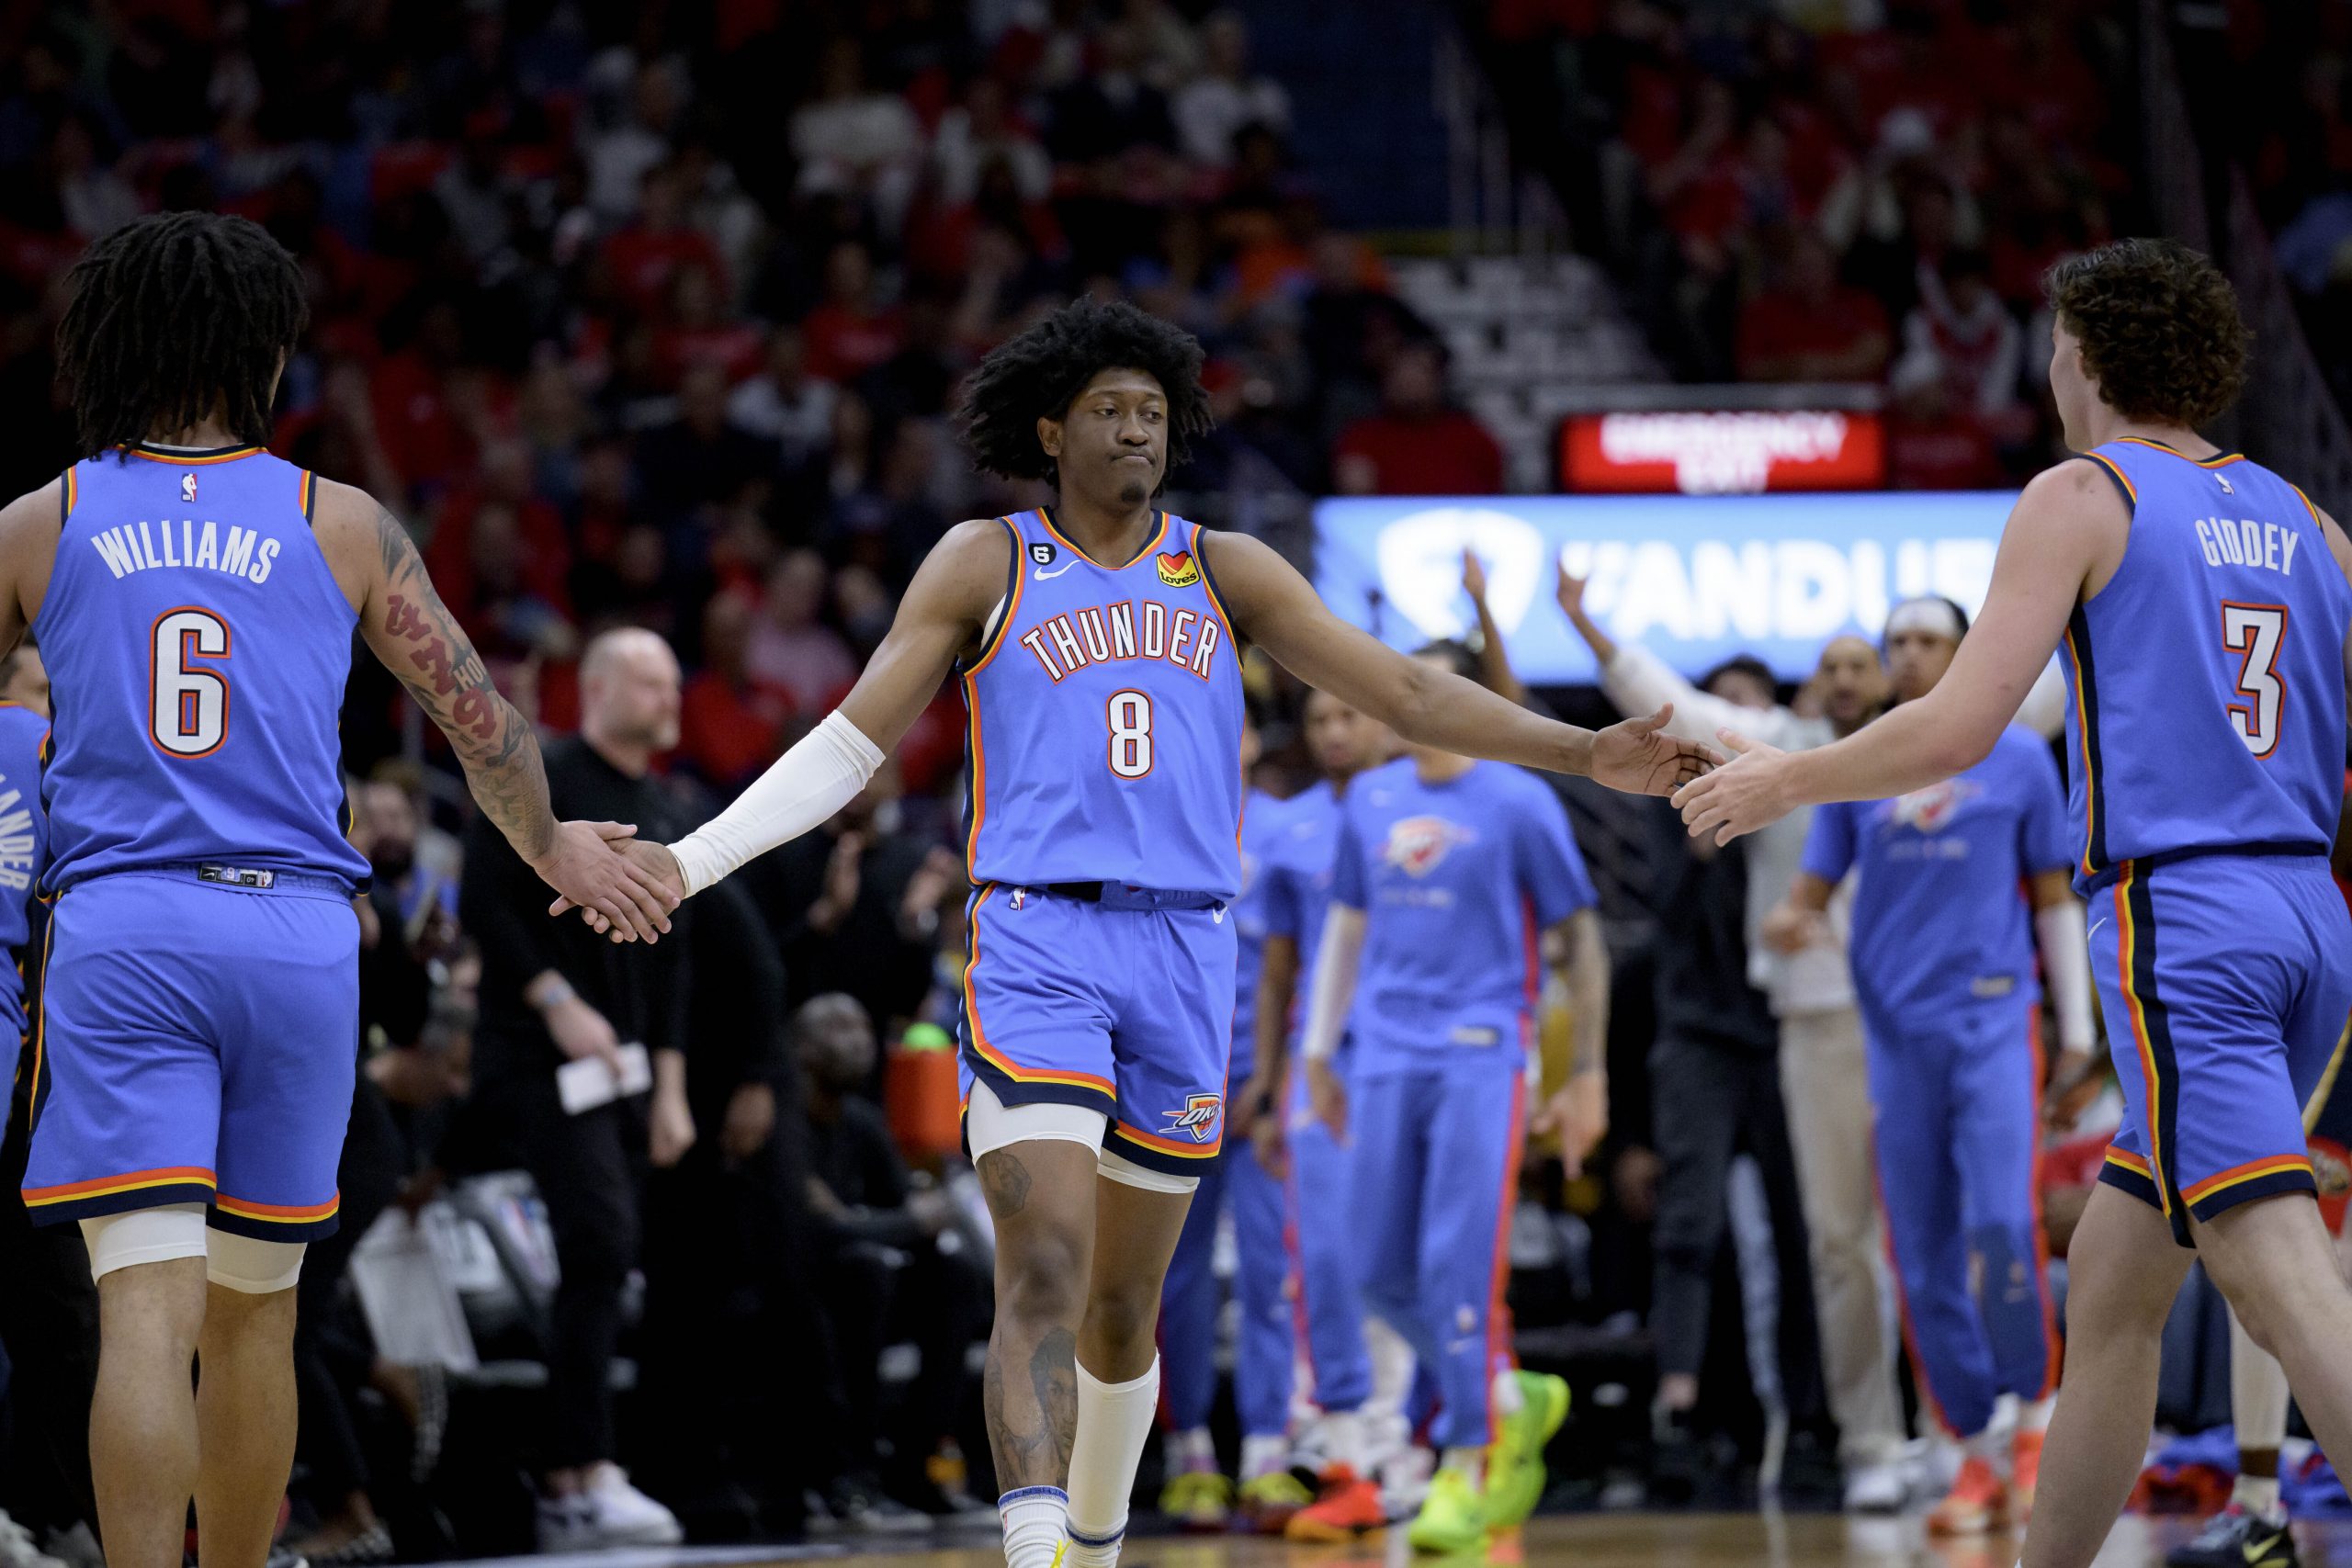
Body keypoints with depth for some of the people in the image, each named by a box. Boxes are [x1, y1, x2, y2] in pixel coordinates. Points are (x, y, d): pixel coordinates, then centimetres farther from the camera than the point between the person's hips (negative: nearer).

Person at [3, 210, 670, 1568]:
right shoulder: (340, 524, 6)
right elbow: (480, 718, 13)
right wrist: (551, 848, 32)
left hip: (117, 930, -1)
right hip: (297, 933, 1)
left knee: (148, 1311, -9)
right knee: (253, 1313, 15)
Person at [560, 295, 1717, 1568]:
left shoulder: (1222, 571, 13)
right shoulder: (986, 566, 7)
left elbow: (1403, 692, 10)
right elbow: (853, 741, 5)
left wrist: (1581, 754, 0)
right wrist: (687, 862, -5)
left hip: (1184, 953, 3)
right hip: (1035, 946, -3)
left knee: (1124, 1306, 11)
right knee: (1044, 1271, -19)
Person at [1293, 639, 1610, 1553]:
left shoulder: (1517, 805, -1)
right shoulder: (1371, 801, 13)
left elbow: (1579, 941, 1)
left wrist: (1588, 1075, -3)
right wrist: (1318, 1051, 17)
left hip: (1480, 1056, -5)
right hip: (1387, 1058, 5)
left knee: (1459, 1264, -12)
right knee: (1382, 1270, 2)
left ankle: (1473, 1466, -5)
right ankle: (1513, 1401, 22)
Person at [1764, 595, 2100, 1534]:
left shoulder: (2017, 759, 6)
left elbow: (2056, 902, 9)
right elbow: (1812, 890, 12)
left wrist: (2077, 1036, 3)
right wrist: (1787, 921, -13)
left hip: (1992, 1023, -3)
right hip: (1895, 1031, 3)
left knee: (2000, 1228, -19)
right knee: (1925, 1261, 1)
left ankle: (2032, 1417, -2)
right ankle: (1980, 1455, 9)